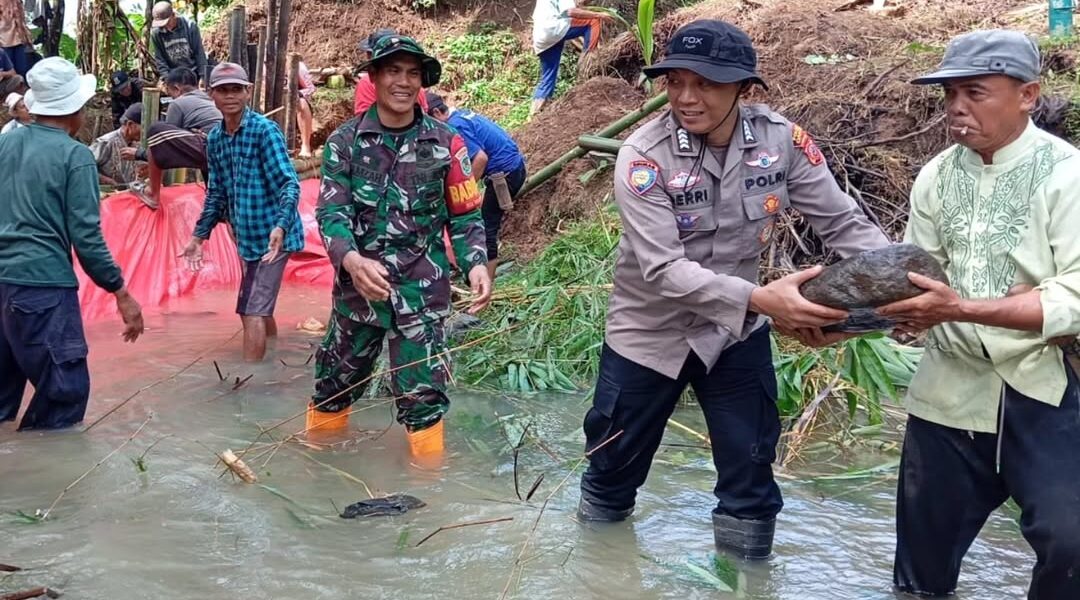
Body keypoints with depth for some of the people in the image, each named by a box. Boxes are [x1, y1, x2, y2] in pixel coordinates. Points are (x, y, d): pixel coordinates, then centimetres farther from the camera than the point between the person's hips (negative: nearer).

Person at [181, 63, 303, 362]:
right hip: (248, 237, 7)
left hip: (272, 236, -7)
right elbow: (216, 193, 17)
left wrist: (280, 226, -35)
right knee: (259, 308, 18)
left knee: (252, 311, -9)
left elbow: (289, 183, -20)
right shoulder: (215, 138, 7)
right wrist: (199, 236, 13)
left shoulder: (265, 130, -14)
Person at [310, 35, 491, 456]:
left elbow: (465, 215, 2)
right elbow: (331, 212, -10)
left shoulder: (445, 144, -1)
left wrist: (475, 263, -17)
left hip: (421, 291, -1)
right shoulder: (345, 142, -2)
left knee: (422, 397, 1)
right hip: (357, 287, 1)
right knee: (333, 387, 16)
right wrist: (352, 260, -31)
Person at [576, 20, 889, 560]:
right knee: (613, 469, 14)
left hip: (735, 331, 2)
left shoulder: (781, 139, -15)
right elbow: (662, 269, -31)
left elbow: (843, 222, -10)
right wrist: (760, 299, -44)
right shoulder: (644, 155, -24)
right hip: (650, 332, -2)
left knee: (751, 476, 10)